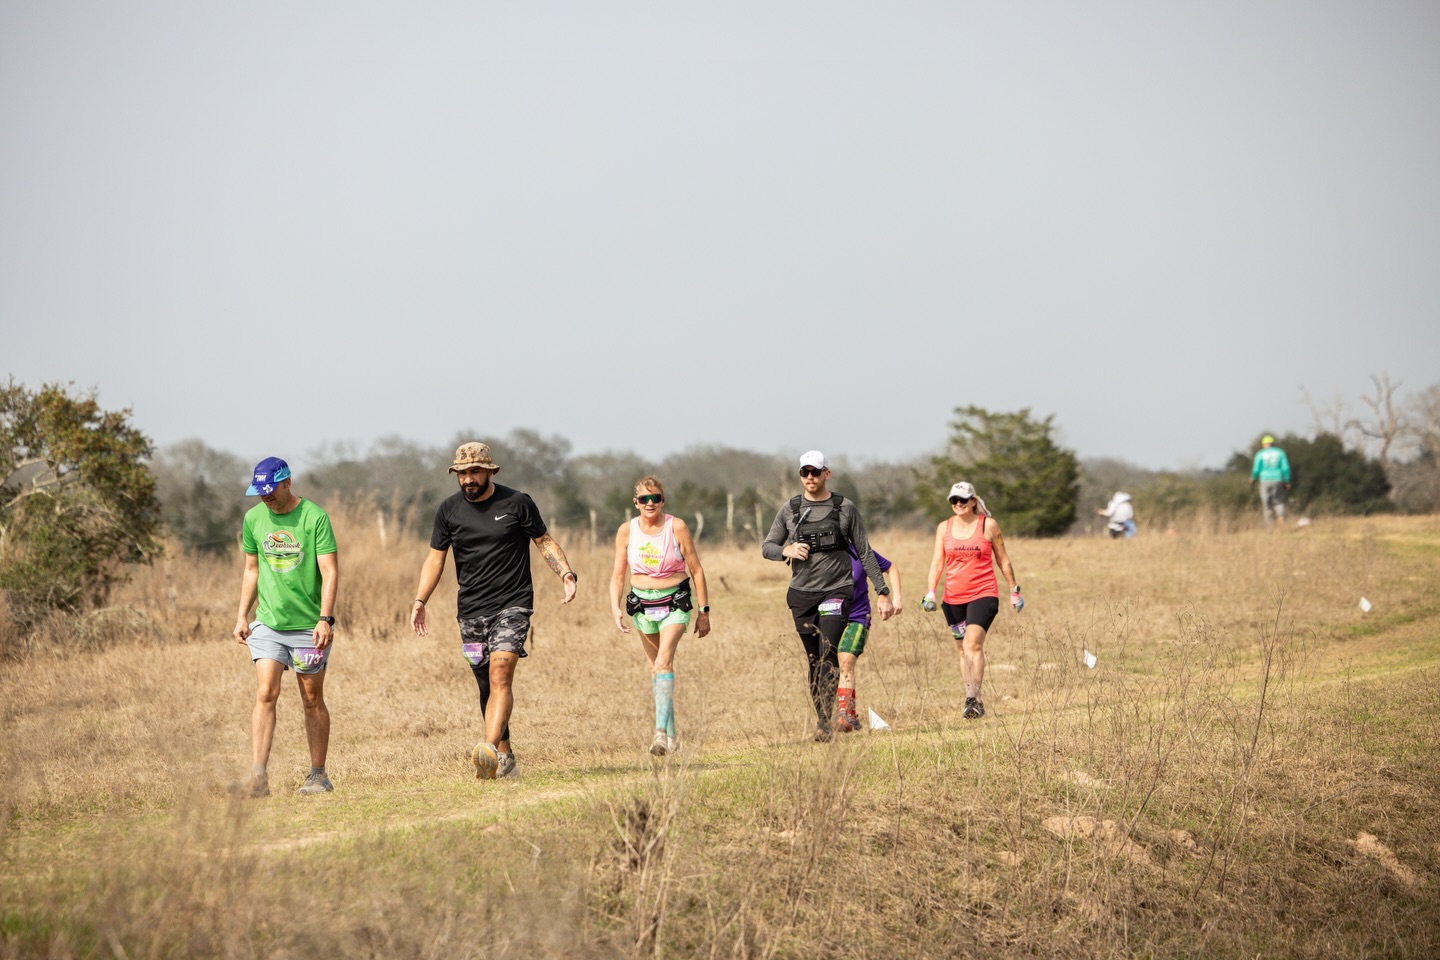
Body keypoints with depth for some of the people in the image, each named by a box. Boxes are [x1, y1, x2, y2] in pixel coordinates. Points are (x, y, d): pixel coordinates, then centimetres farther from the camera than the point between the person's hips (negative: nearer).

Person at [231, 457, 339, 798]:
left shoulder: (315, 517, -9)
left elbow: (330, 572, -10)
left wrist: (326, 619, -20)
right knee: (265, 694, -10)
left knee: (312, 700, 5)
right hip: (267, 623, 3)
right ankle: (258, 776, -15)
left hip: (309, 626, -3)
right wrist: (242, 616, 11)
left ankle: (318, 774, 16)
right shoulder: (253, 519, 6)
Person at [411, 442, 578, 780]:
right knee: (487, 686, 7)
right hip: (471, 610, 4)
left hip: (512, 605, -4)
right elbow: (435, 558, 9)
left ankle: (490, 749, -33)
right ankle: (505, 757, 17)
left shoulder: (517, 503, -2)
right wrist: (419, 601, -2)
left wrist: (566, 574, -10)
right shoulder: (449, 509, 5)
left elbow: (544, 541, 6)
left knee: (500, 676, -20)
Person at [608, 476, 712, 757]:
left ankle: (661, 731, -30)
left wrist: (703, 611, -1)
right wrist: (615, 607, -10)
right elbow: (618, 574, 5)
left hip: (675, 602, -4)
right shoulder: (627, 531, -2)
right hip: (642, 604, 4)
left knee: (664, 662, -21)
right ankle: (671, 734, 20)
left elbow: (696, 570, -2)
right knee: (655, 667, 10)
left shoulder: (677, 527, -9)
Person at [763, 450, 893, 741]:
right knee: (814, 661, 6)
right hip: (802, 594, 3)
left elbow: (865, 554, 5)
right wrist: (786, 550, -11)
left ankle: (826, 721, -19)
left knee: (828, 656, -16)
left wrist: (883, 592, 2)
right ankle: (821, 718, 12)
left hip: (836, 591, -3)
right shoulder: (789, 509, 7)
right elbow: (766, 547, 11)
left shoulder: (845, 508, 2)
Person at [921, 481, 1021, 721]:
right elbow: (937, 561, 6)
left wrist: (1014, 591, 11)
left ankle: (973, 698, -24)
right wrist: (931, 592, -7)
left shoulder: (988, 525, 0)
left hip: (983, 594, -4)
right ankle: (976, 700, 15)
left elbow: (1003, 560, 8)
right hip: (953, 598, 4)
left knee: (974, 643, -20)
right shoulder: (944, 528, 8)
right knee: (963, 649, 7)